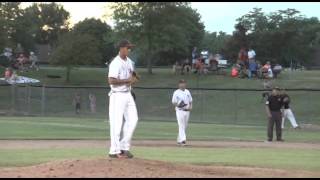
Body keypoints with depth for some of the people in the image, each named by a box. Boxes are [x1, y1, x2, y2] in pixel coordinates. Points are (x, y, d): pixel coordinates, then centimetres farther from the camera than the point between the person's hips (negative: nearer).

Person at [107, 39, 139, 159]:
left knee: (132, 119, 6)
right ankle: (115, 151, -1)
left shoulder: (129, 61, 12)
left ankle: (124, 147, 14)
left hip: (128, 94, 9)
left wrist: (133, 79, 2)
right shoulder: (115, 63, -15)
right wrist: (127, 80, -21)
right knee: (117, 123, -6)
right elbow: (111, 81, -22)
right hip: (118, 95, -9)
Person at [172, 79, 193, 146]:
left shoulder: (187, 92, 13)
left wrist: (190, 107, -3)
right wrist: (178, 105, -20)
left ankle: (179, 139, 22)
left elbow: (190, 101, 17)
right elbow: (173, 102, 0)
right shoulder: (176, 92, -1)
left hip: (187, 111, 5)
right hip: (180, 111, -5)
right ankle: (183, 139, -23)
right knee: (181, 125, -15)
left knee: (185, 126, 9)